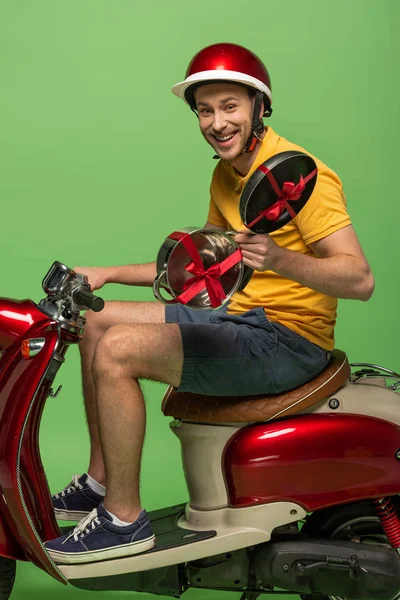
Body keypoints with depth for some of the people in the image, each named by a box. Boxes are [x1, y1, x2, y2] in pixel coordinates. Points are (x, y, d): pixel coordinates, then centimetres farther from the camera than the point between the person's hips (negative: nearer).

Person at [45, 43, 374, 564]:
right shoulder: (227, 175, 13)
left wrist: (278, 258, -40)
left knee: (117, 351, -22)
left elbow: (360, 278, -23)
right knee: (97, 323, 12)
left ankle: (125, 519, -11)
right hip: (241, 319, 10)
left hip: (289, 339, -10)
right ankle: (101, 482, 18)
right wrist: (107, 274, 19)